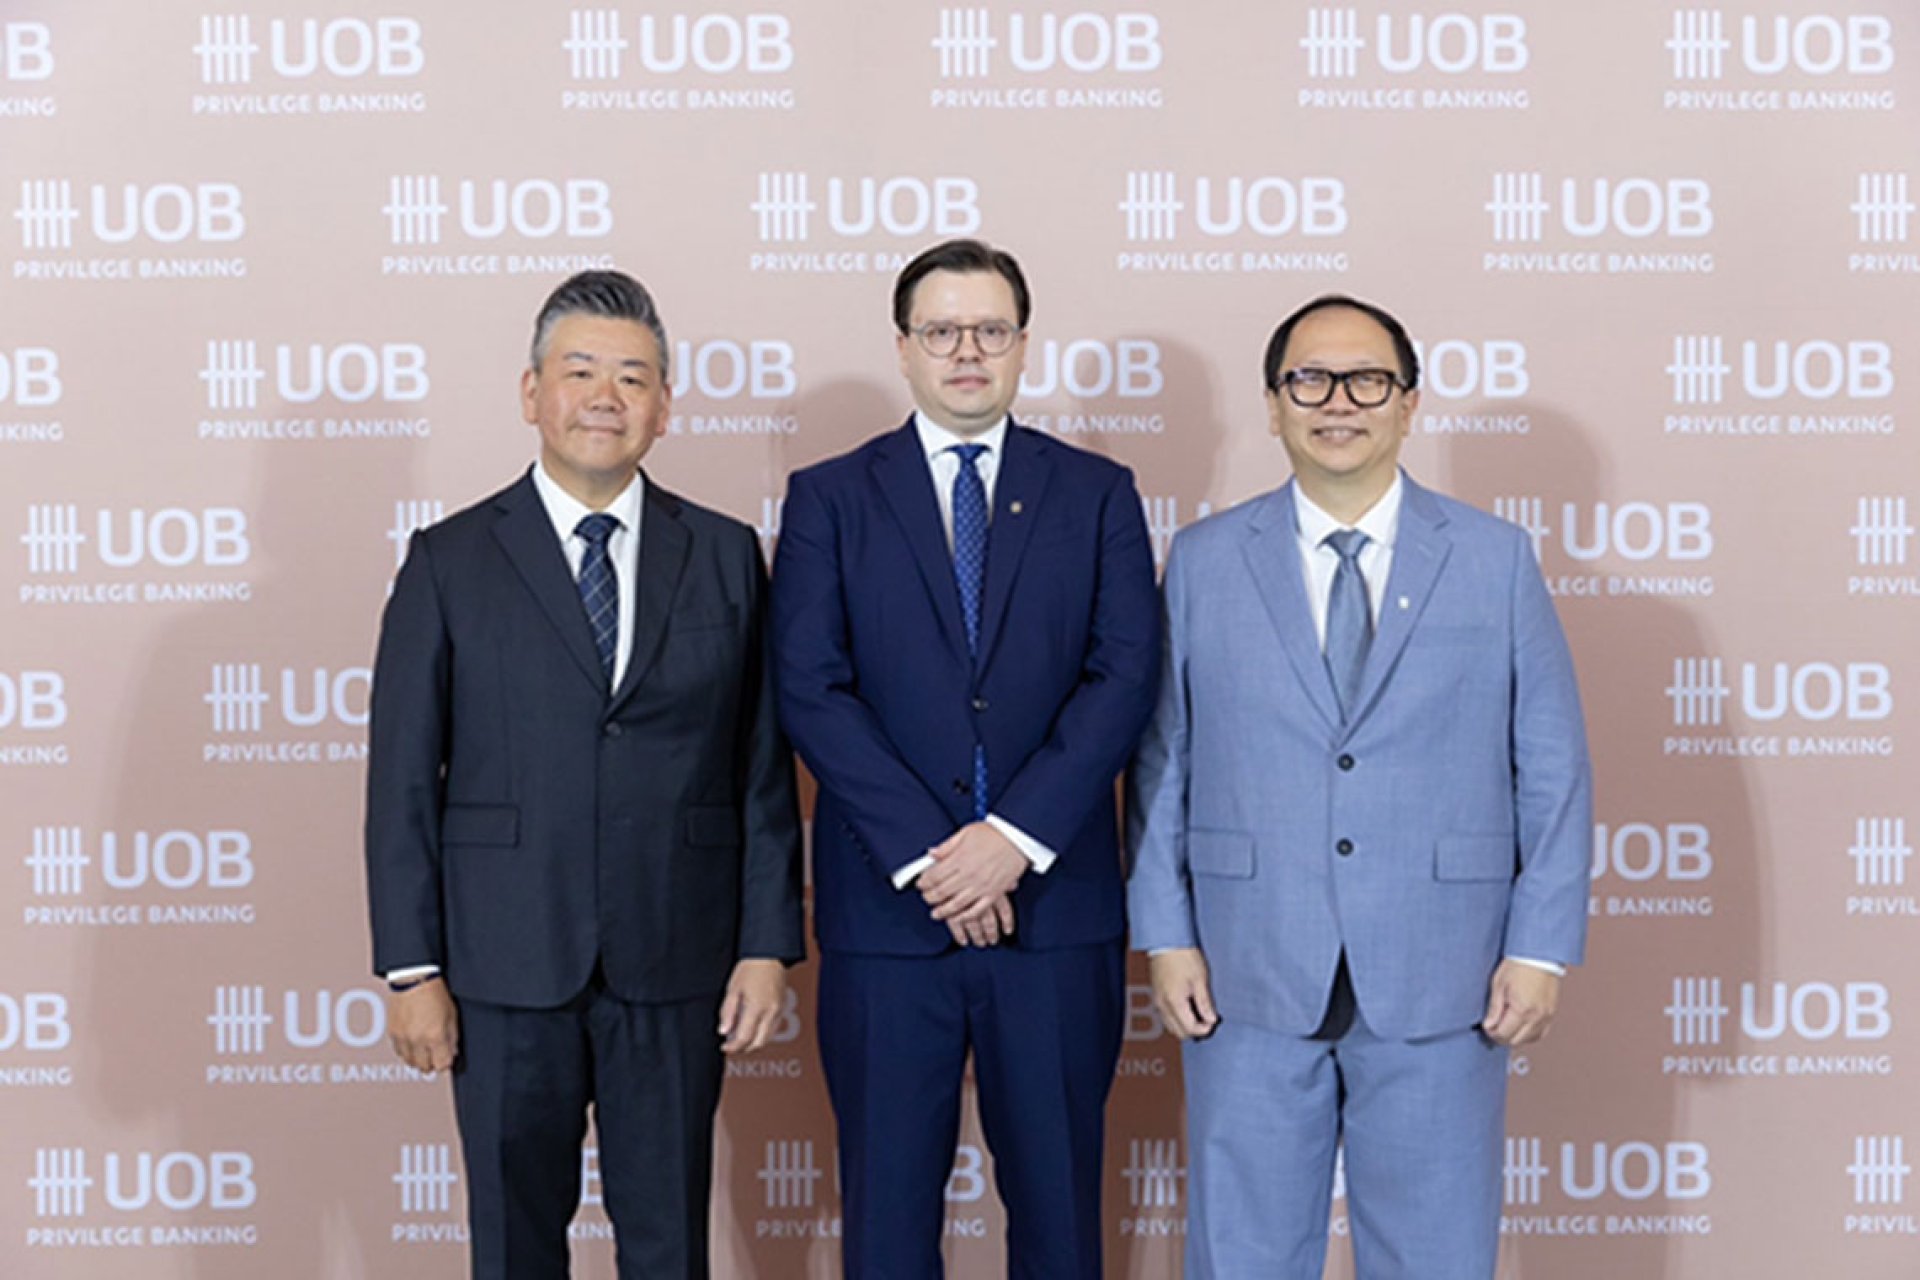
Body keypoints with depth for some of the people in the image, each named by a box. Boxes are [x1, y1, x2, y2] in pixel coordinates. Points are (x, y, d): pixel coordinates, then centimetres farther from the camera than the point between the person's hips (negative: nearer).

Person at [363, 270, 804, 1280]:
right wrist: (411, 968, -5)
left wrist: (768, 942, 0)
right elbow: (403, 780, 0)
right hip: (506, 968, -1)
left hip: (675, 966, 1)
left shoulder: (726, 556, 5)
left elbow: (764, 768, 5)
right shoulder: (449, 562, 1)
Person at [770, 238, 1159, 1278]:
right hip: (885, 911, 0)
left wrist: (1016, 837, -14)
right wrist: (927, 856, -13)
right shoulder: (828, 499, 5)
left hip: (1056, 904, 1)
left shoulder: (1097, 494, 8)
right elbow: (810, 690, -4)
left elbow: (1125, 677, -3)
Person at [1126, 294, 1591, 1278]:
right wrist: (1166, 935, -1)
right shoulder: (1203, 562, 5)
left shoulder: (1495, 560, 4)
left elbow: (1553, 769, 3)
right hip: (1249, 978, 1)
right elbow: (1161, 760, 5)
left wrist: (1542, 947, -3)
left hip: (1438, 982, 0)